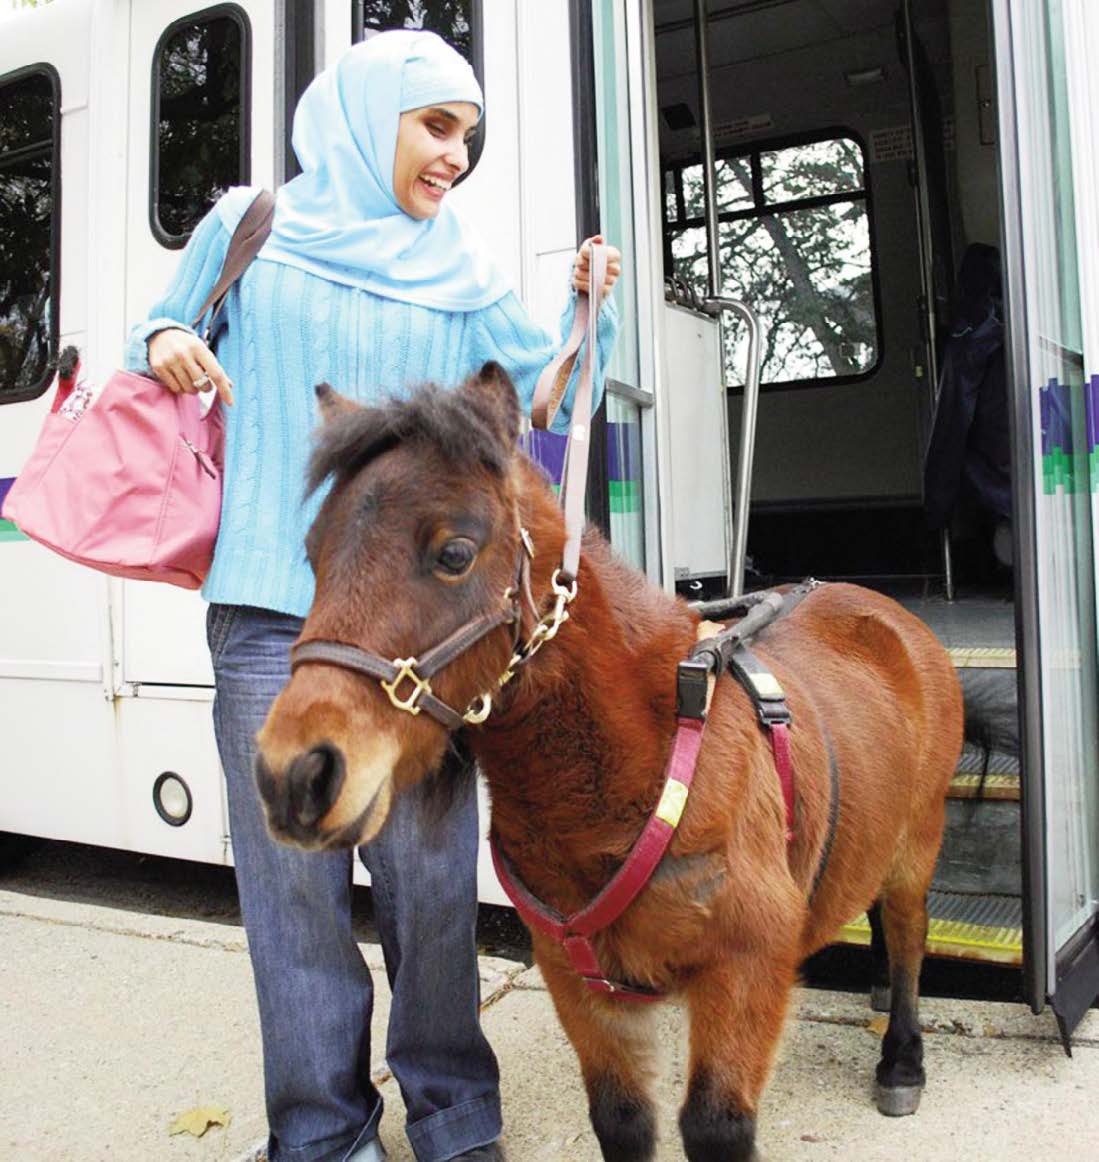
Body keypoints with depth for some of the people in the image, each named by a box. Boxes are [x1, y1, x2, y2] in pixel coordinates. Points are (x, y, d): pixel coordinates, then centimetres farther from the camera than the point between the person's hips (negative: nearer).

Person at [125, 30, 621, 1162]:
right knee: (292, 868, 4)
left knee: (432, 867, 5)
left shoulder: (459, 271, 13)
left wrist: (589, 310, -4)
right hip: (271, 604, -1)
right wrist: (164, 346, -3)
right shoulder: (250, 228, 10)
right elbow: (161, 334, 19)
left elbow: (550, 388, 12)